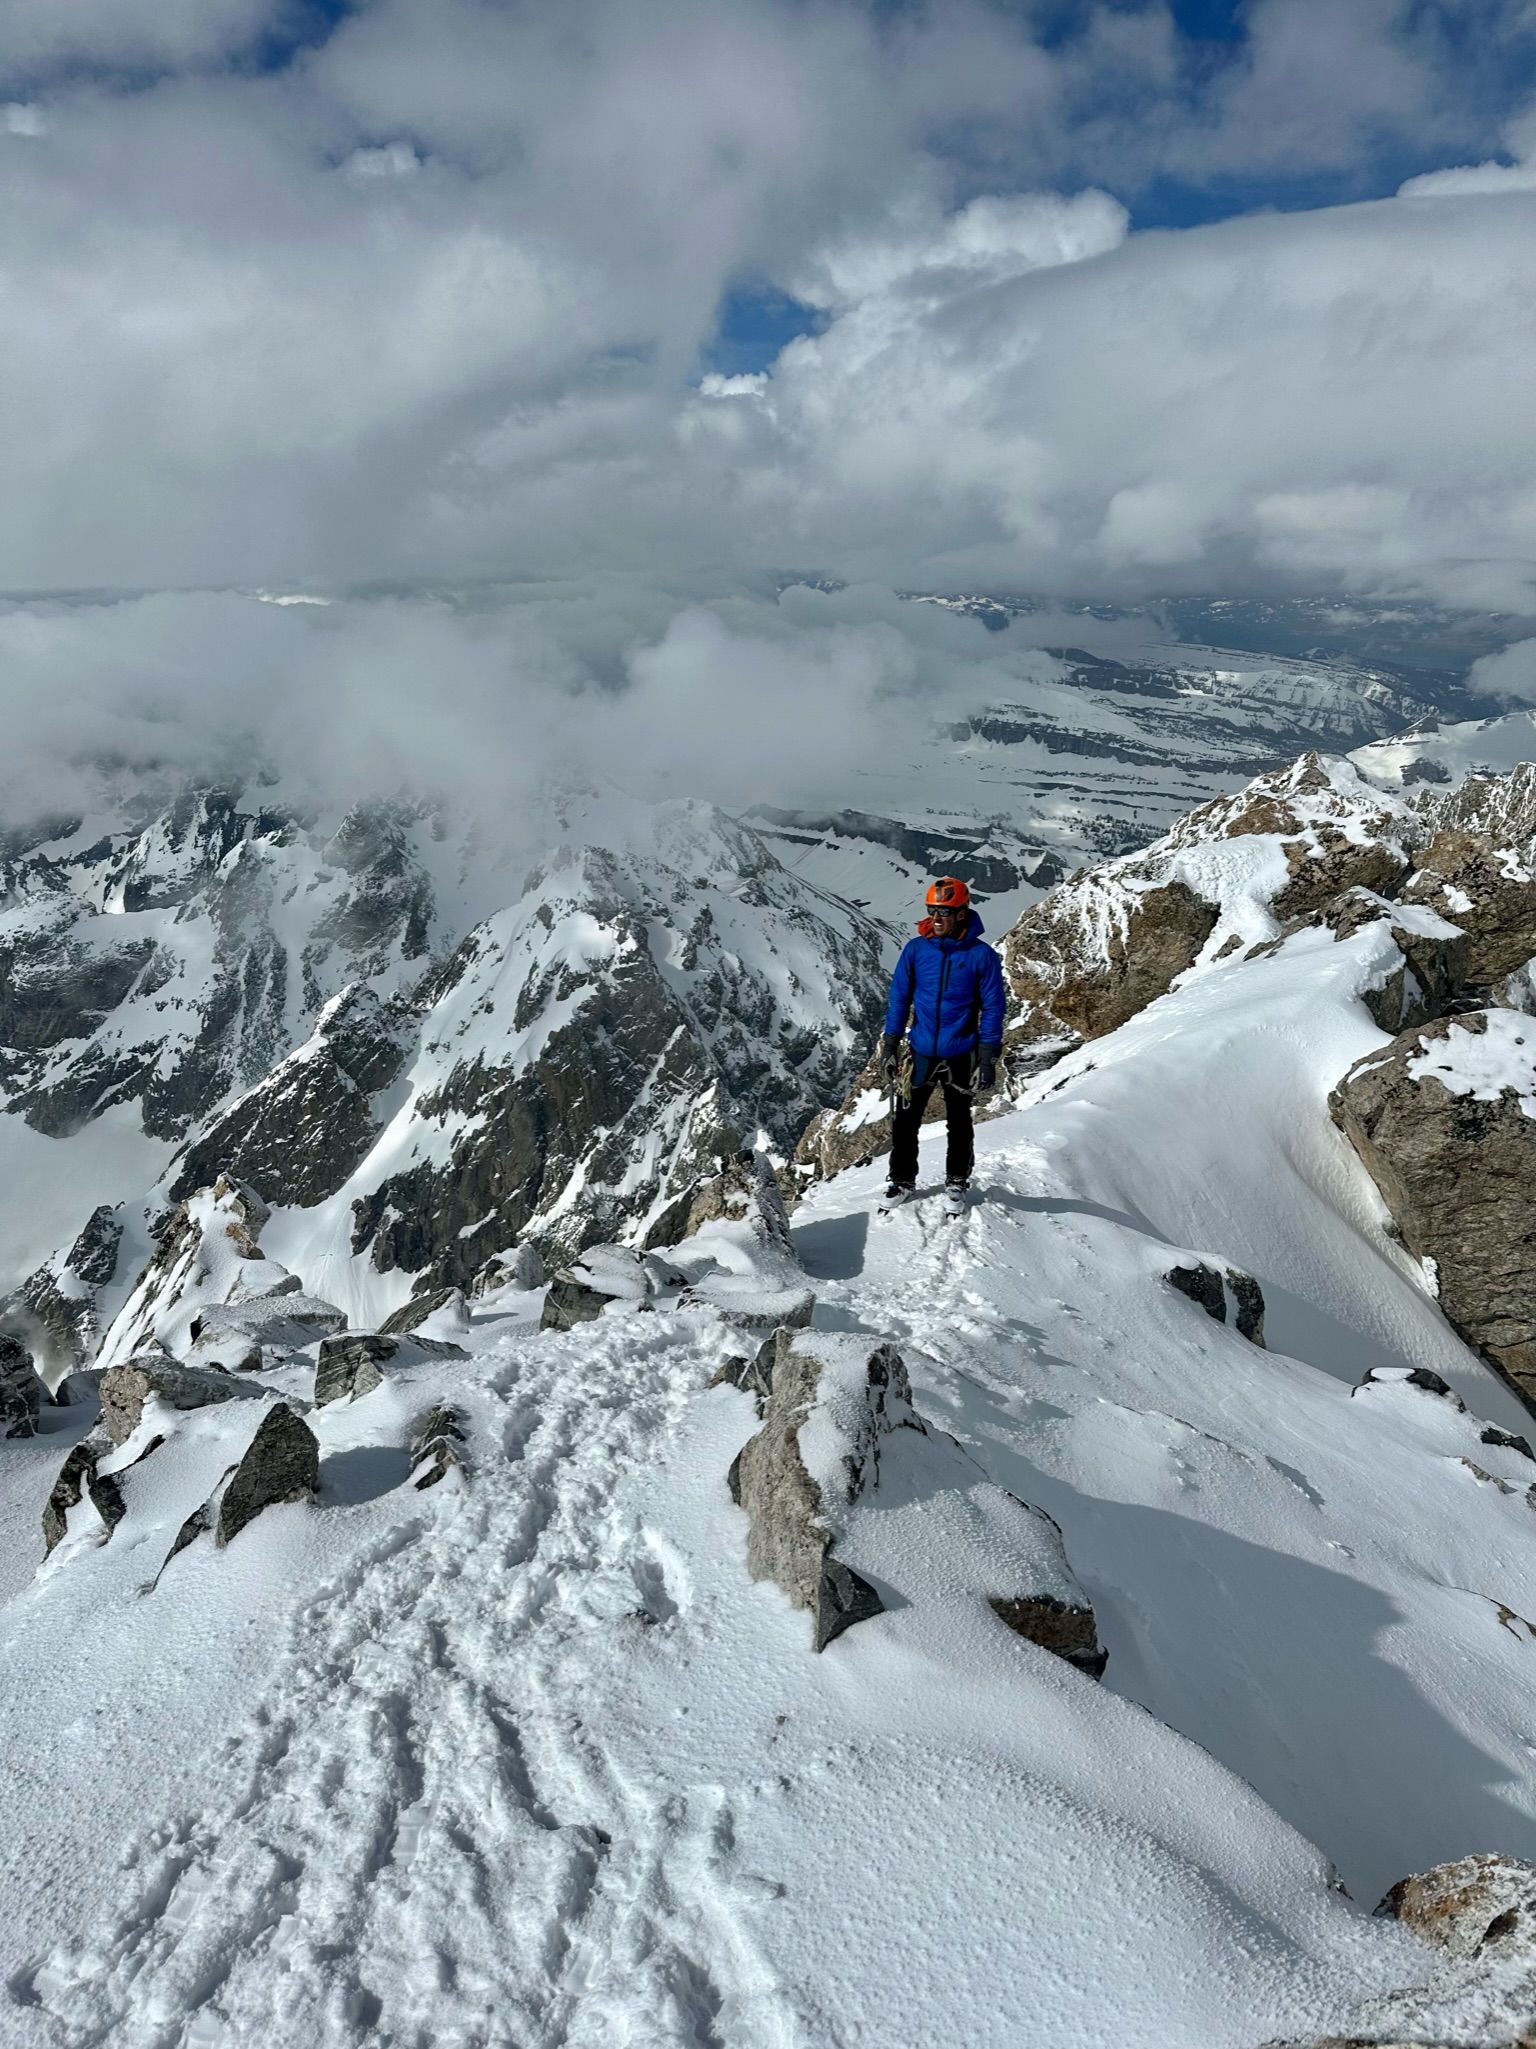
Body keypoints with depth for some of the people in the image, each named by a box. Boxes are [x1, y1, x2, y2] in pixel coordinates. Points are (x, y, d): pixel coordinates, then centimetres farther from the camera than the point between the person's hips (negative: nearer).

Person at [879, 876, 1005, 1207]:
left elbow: (993, 1007, -6)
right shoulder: (915, 949, -4)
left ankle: (957, 1182, 31)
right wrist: (890, 1045, 1)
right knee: (905, 1120, 8)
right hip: (920, 1052, 2)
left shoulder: (981, 955, -11)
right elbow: (899, 998, 3)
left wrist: (988, 1057, -9)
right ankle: (902, 1179, 26)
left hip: (960, 1056, -2)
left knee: (958, 1123, 13)